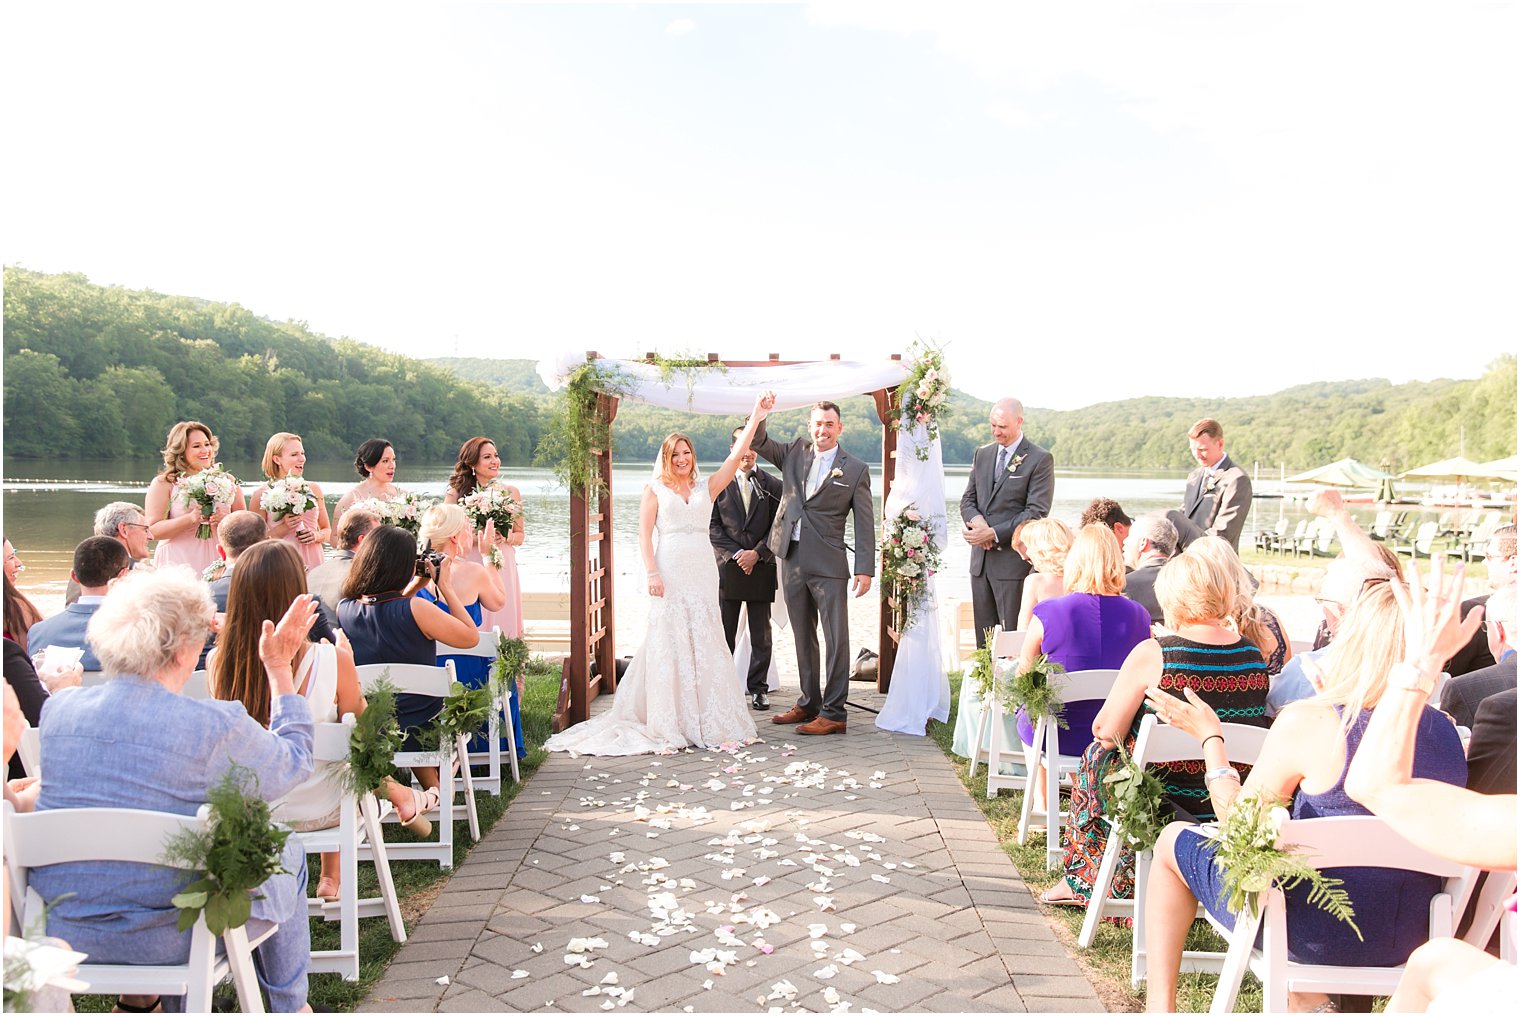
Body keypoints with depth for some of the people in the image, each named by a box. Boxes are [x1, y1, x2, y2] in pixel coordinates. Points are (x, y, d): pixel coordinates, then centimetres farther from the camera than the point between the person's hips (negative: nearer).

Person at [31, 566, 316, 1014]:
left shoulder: (56, 709, -6)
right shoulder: (217, 725, -21)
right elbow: (296, 762, -2)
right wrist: (280, 668, 4)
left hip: (60, 930, 6)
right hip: (164, 938, -5)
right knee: (285, 851, 20)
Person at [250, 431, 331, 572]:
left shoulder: (314, 489, 8)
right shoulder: (262, 494, 0)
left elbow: (327, 530, 16)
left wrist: (317, 536, -3)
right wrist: (283, 528, -13)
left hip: (312, 563, 2)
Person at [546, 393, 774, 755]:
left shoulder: (706, 487, 13)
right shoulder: (655, 490, 6)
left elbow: (736, 456, 4)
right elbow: (644, 535, -1)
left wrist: (756, 417, -3)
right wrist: (652, 573, -13)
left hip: (702, 573, 3)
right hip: (670, 572, -3)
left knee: (705, 642, 4)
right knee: (668, 644, -2)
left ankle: (710, 721, 11)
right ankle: (670, 727, 4)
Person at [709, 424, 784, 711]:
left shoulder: (772, 485, 6)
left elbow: (778, 526, 3)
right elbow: (712, 527, 0)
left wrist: (757, 553, -10)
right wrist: (736, 553, -10)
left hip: (761, 567, 1)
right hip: (727, 568, -1)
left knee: (761, 635, 6)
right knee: (724, 634, 5)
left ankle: (758, 687, 16)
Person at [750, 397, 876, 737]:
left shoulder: (855, 469, -2)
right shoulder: (795, 453, 10)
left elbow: (864, 522, -3)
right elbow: (760, 443, 10)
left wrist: (865, 568, -10)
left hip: (829, 566, -5)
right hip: (792, 562, 5)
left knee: (836, 638, -3)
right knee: (803, 638, 14)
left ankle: (833, 713, 3)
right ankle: (809, 704, 26)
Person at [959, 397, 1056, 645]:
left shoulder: (1040, 459, -5)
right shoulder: (982, 454, 14)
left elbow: (1036, 512, -11)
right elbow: (967, 500, 14)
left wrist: (994, 533, -16)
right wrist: (976, 520, -9)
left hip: (1013, 559, -6)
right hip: (980, 559, 6)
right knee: (984, 637, 8)